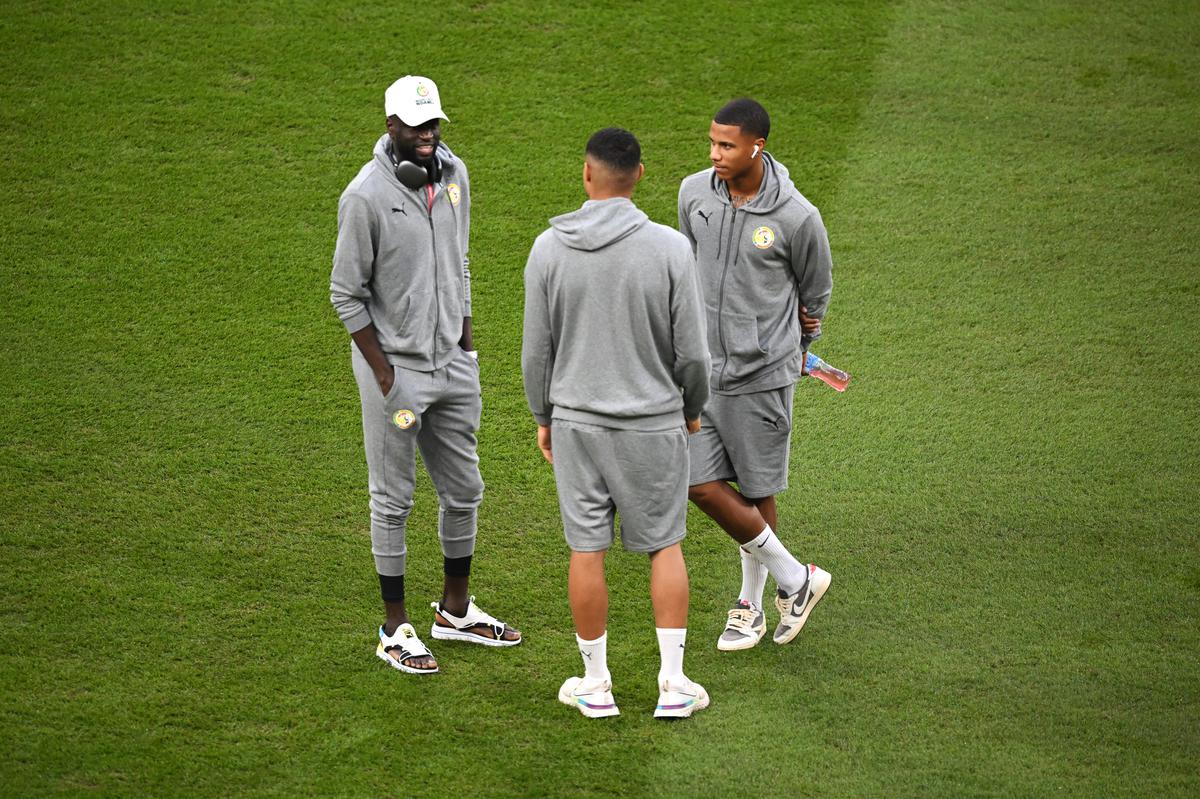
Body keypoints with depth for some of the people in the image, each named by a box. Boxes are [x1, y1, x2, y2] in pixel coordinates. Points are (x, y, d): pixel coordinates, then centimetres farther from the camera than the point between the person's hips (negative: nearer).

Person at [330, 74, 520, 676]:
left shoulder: (453, 174, 3)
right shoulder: (366, 196, -18)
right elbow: (347, 295, -12)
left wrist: (467, 349, 13)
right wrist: (386, 377, -14)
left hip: (453, 362, 7)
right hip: (395, 364, -7)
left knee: (463, 491, 15)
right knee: (393, 501, 4)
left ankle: (455, 611, 31)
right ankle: (395, 630, 14)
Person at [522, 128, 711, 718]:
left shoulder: (548, 249, -7)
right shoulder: (670, 248, -12)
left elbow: (537, 349, 0)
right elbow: (691, 350, -7)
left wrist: (543, 417, 15)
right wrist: (692, 408, 12)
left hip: (576, 423, 1)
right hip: (654, 424, -1)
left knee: (586, 549, 9)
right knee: (664, 546, 11)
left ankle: (595, 684, 18)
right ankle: (673, 684, 11)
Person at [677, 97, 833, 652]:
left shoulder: (797, 217, -14)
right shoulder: (694, 193, -2)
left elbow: (816, 292, 5)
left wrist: (797, 346, 19)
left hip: (762, 375, -4)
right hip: (703, 368, 4)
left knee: (755, 493, 4)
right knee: (701, 485, 0)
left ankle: (752, 604, 24)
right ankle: (794, 579, 18)